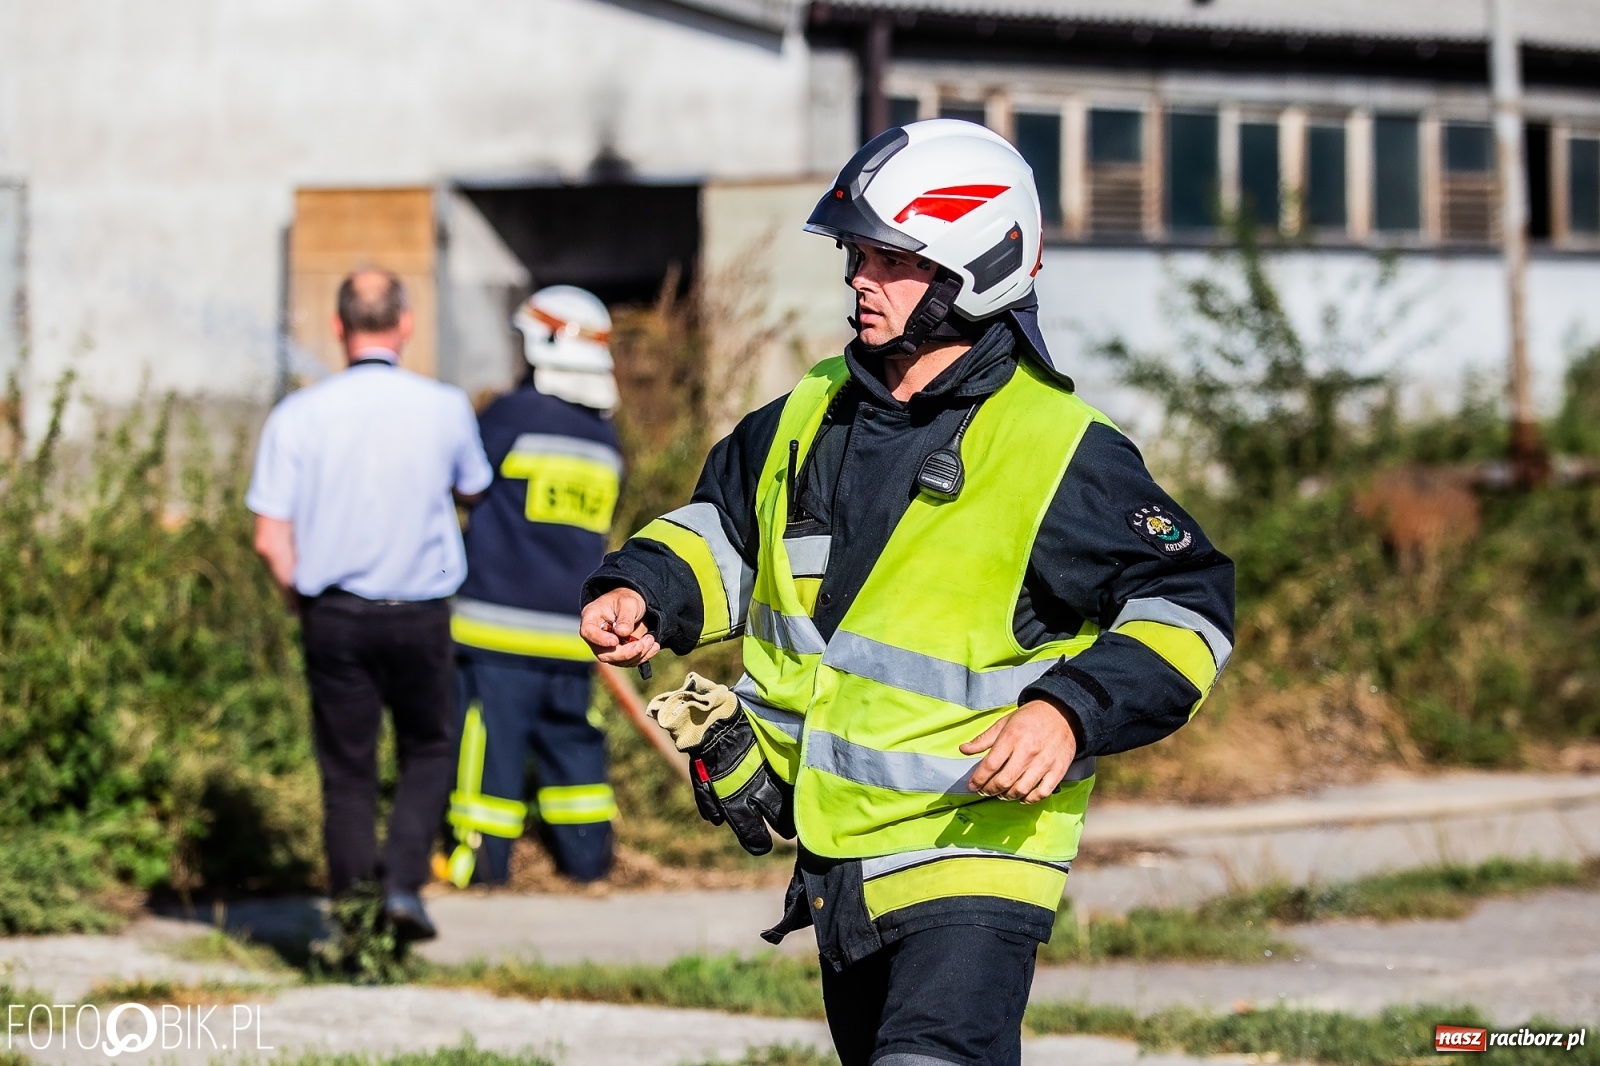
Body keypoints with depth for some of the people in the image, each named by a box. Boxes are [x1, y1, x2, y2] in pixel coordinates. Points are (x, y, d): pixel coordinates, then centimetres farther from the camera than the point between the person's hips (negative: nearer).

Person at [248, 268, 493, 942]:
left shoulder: (298, 415, -8)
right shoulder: (445, 408, -6)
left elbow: (271, 538, -8)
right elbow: (473, 491, 13)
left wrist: (304, 597, 9)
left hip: (335, 614, 0)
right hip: (420, 614, 0)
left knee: (347, 768, 10)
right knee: (428, 751, 17)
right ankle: (403, 880, 0)